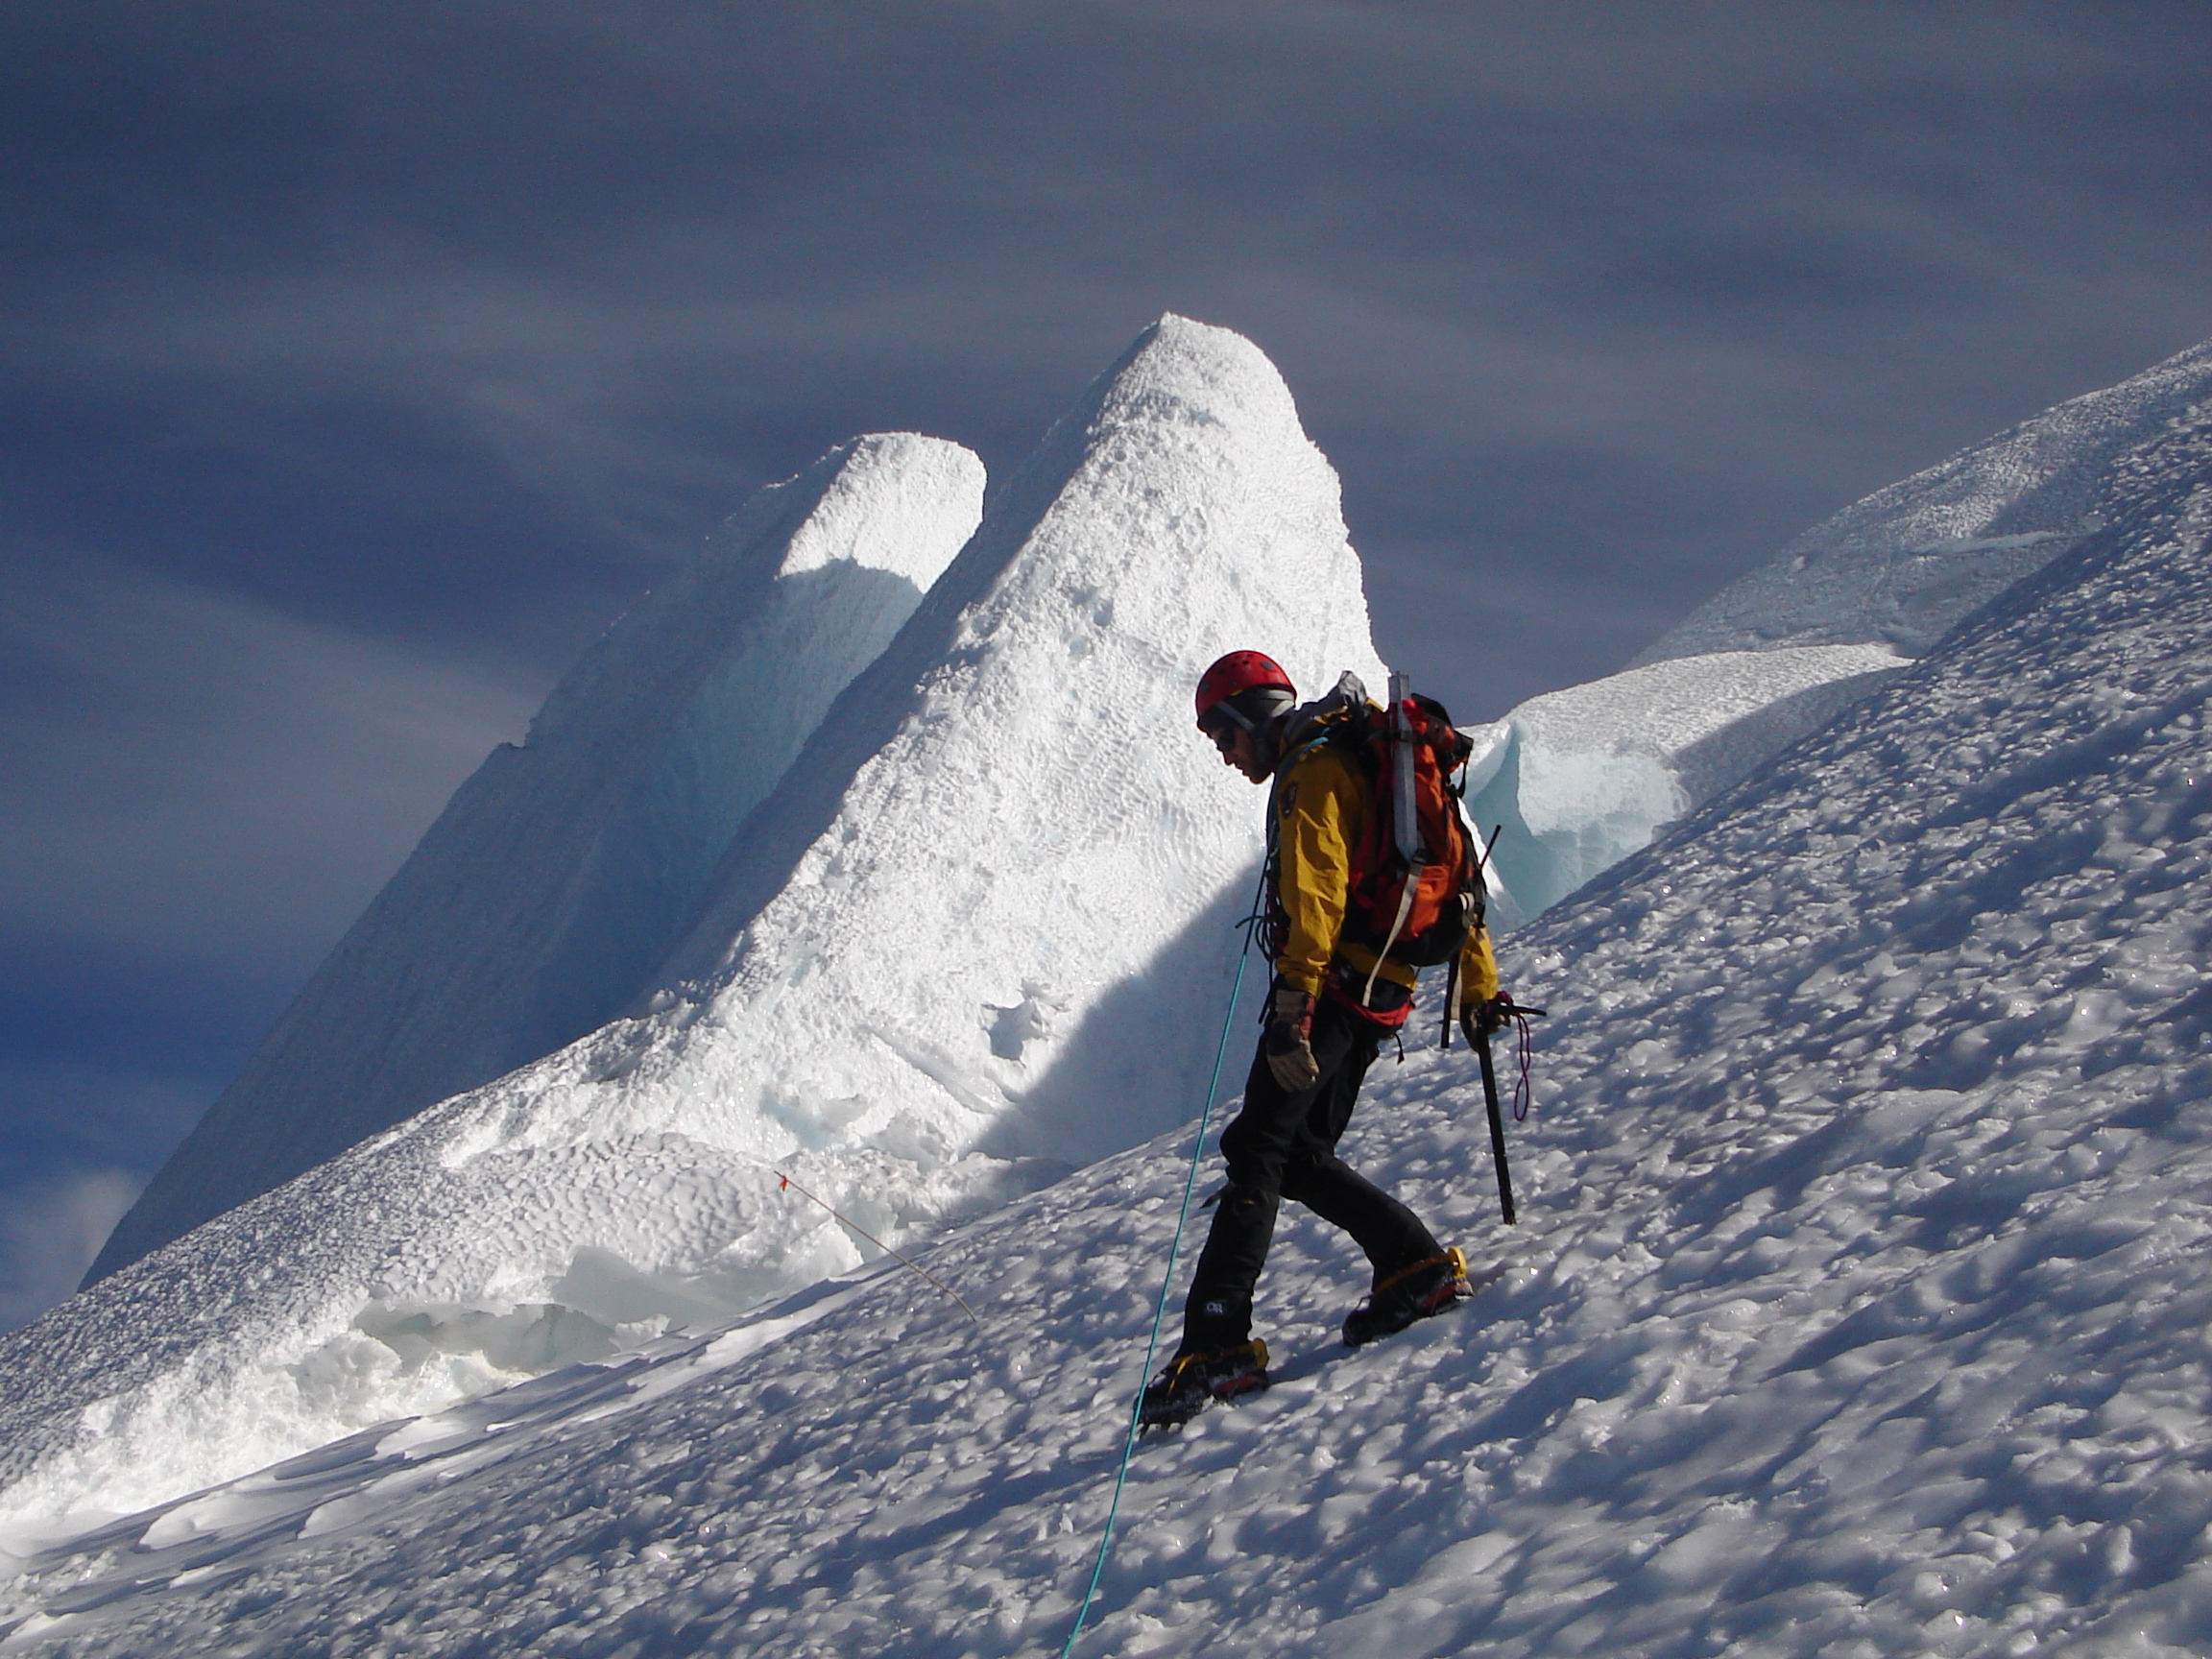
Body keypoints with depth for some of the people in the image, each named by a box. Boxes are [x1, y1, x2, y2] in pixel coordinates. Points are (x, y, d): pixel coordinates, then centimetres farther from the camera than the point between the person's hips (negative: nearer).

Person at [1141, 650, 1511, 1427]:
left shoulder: (1313, 769, -7)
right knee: (1299, 1152, 15)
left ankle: (1217, 1344, -20)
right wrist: (1478, 986, 30)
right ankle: (1416, 1267, 12)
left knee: (1256, 1150, -14)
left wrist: (1293, 1007, -30)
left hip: (1335, 979, -10)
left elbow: (1315, 893, -22)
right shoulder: (1366, 761, 24)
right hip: (1380, 990, 10)